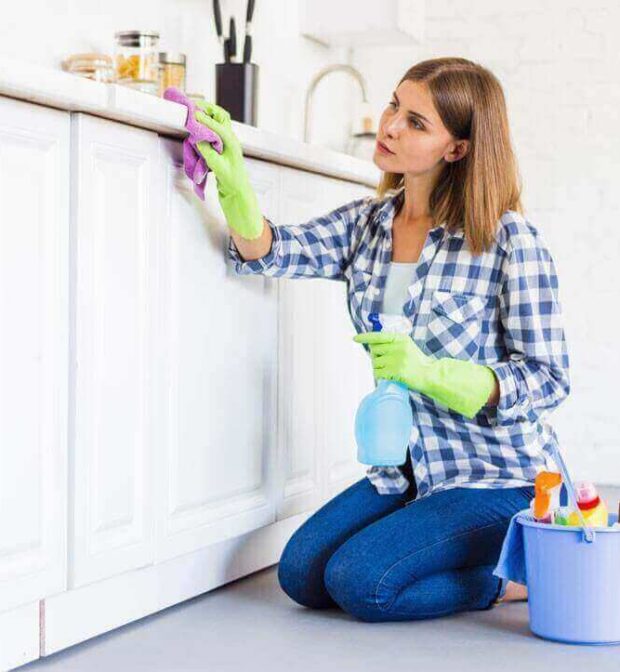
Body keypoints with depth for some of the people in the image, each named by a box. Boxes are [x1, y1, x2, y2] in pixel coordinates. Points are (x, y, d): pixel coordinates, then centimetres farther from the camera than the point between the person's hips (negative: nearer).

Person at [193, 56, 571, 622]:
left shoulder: (510, 240, -15)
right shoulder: (367, 223, 4)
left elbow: (549, 379, -14)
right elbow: (268, 251, -9)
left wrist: (429, 371, -28)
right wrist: (233, 182, -29)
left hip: (500, 476, -7)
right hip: (410, 471, 7)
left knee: (359, 581, -19)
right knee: (301, 573, -2)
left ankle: (527, 574, 2)